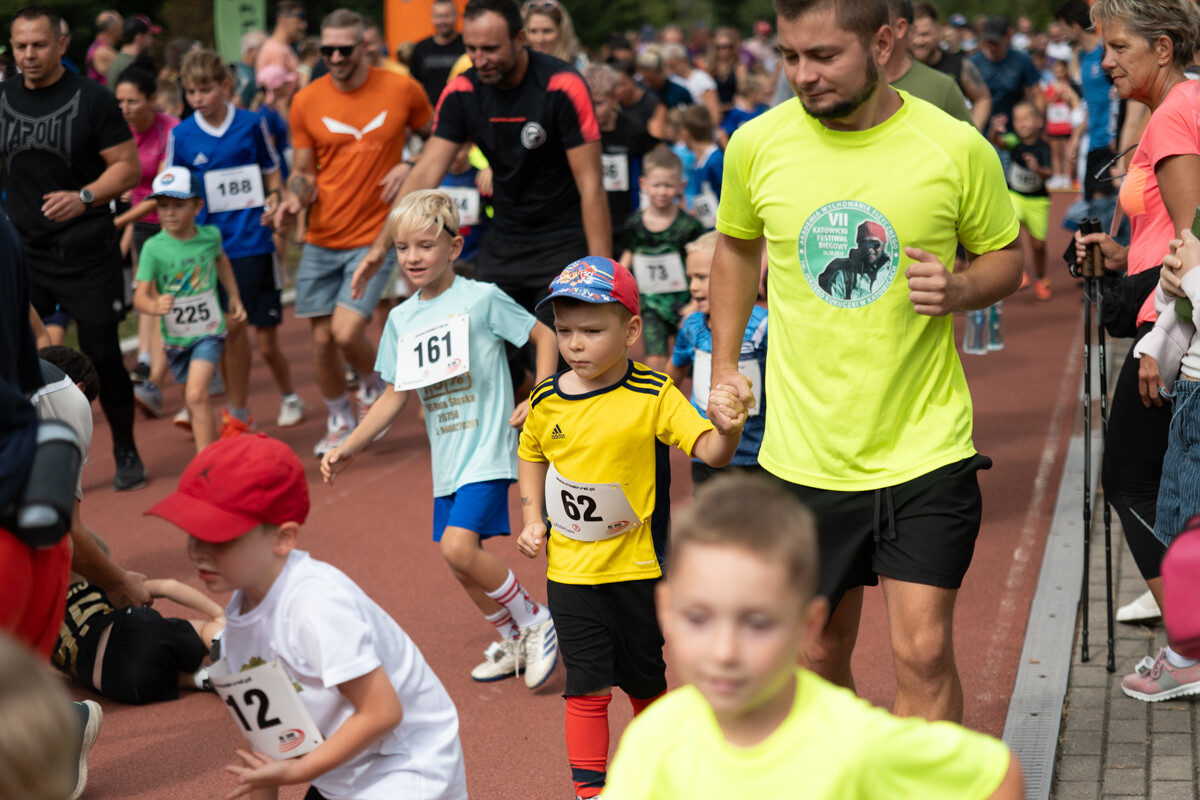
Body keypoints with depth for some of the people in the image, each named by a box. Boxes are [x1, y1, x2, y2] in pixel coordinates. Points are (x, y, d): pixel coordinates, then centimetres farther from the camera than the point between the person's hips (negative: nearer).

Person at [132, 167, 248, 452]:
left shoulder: (210, 235, -8)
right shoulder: (154, 247, -15)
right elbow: (140, 295, -20)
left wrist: (234, 297, 18)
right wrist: (155, 306, -42)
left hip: (209, 332, -1)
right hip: (175, 336, 2)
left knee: (196, 395, -21)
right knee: (193, 403, 18)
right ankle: (216, 447, 44)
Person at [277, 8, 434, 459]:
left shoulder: (402, 90, -4)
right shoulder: (306, 102, 0)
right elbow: (303, 172, 7)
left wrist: (411, 169, -8)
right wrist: (294, 198, -14)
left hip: (375, 237, -3)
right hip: (320, 240, 3)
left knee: (346, 332, -16)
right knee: (321, 340, 5)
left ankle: (374, 388, 18)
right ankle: (340, 422, 29)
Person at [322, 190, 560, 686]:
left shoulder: (481, 299, -9)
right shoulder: (401, 319, 8)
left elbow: (544, 335, -2)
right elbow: (396, 395, 14)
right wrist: (350, 447, 7)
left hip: (487, 448, -7)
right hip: (446, 458, 7)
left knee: (458, 545, -22)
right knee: (461, 566, 9)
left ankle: (535, 621, -3)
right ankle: (514, 642, 31)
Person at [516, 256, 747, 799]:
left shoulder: (653, 396, -12)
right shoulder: (547, 402, -1)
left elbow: (708, 452, -20)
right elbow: (532, 457, 18)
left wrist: (728, 430, -42)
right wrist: (533, 523, 7)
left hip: (638, 569, -1)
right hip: (570, 571, 2)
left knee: (645, 681, 15)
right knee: (587, 687, 2)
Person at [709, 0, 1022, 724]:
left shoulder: (957, 148, -9)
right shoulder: (756, 145, -3)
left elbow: (1008, 255, 6)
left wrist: (959, 289, -15)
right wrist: (725, 365, 11)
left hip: (925, 448, -2)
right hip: (803, 454, 2)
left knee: (924, 652, -5)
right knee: (819, 655, 14)